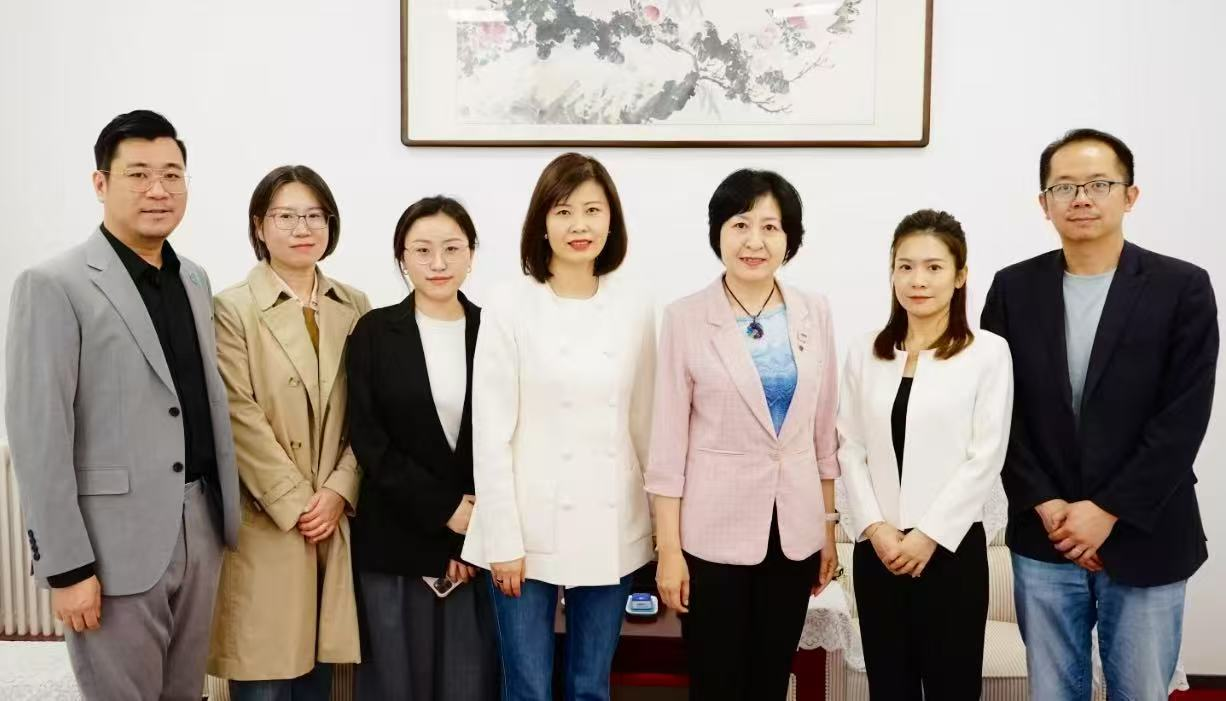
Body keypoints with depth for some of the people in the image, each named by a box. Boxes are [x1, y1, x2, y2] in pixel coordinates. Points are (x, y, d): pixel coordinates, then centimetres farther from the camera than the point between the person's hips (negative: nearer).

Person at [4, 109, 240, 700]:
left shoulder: (194, 279, 10)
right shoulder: (54, 286, -10)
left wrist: (224, 514, 12)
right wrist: (65, 566, -14)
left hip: (200, 529, 6)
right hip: (115, 542, -6)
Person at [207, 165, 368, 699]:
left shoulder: (355, 308, 9)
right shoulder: (233, 309, -5)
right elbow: (241, 420, -10)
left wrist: (338, 491, -7)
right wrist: (297, 503, -11)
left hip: (336, 517, 4)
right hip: (267, 522, -4)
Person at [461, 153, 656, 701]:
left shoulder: (635, 309, 3)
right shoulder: (511, 307, -5)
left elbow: (643, 424, 9)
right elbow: (490, 434, -6)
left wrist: (660, 523, 9)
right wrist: (504, 539, -9)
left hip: (610, 531, 3)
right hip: (531, 529, -2)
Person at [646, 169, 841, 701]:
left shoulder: (814, 314, 2)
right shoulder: (686, 318, -9)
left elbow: (824, 431, 9)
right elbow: (668, 441, -8)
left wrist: (829, 526, 9)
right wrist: (668, 549, -9)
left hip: (795, 528, 3)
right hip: (714, 529, -3)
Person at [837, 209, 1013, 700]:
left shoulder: (988, 352, -4)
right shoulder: (866, 353, 7)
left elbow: (986, 458, -8)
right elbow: (850, 449, 5)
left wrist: (929, 535, -11)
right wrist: (875, 527, -7)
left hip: (951, 547, -3)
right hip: (876, 549, 3)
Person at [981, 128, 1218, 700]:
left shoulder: (1182, 287, -3)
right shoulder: (1014, 288, 3)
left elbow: (1183, 419, -9)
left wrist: (1107, 512, -13)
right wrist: (1046, 507, -9)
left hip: (1144, 543, -1)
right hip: (1043, 541, 2)